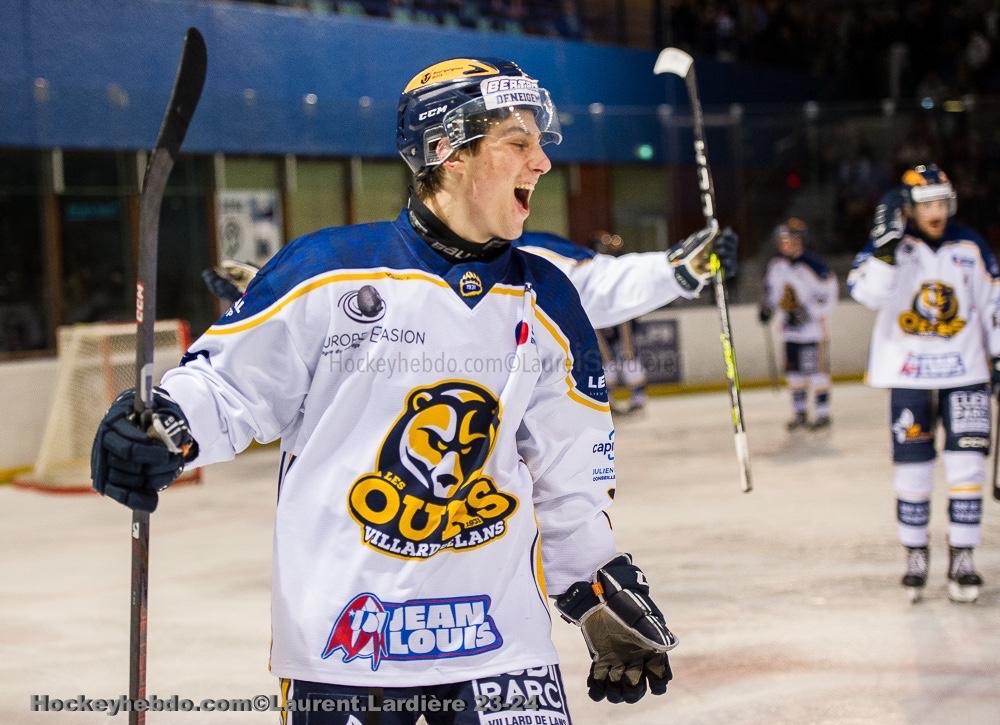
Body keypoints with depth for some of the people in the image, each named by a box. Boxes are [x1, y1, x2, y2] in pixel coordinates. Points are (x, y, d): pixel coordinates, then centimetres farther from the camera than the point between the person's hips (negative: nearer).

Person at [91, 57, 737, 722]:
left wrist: (606, 595, 13)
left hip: (500, 637, 3)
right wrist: (163, 429, -20)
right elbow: (229, 381, -1)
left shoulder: (547, 305, 6)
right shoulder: (327, 270, -8)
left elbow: (569, 476, 13)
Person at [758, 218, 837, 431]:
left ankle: (823, 413, -1)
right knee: (794, 369, 11)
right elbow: (772, 287, 23)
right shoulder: (777, 264, 5)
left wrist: (807, 311, -23)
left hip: (814, 325, -7)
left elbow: (828, 295, -18)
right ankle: (800, 412, 21)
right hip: (791, 327, 7)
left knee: (816, 368, -7)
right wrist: (767, 306, 12)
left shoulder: (813, 264, -19)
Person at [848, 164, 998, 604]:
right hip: (907, 373, -1)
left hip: (964, 369, 1)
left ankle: (961, 559, 3)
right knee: (912, 468, 3)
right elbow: (867, 293, -22)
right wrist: (887, 244, -30)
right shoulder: (888, 244, -6)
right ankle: (915, 556, 18)